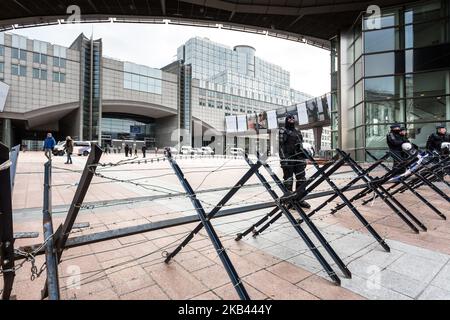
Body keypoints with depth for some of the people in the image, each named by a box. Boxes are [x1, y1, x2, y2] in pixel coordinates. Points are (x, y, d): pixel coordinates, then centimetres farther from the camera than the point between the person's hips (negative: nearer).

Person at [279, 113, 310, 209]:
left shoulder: (297, 132, 20)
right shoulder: (282, 131, -2)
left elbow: (301, 146, 22)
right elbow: (281, 146, -11)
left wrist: (304, 158, 16)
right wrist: (284, 159, -20)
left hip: (299, 159, 7)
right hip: (288, 159, -7)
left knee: (301, 179, 6)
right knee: (288, 181, 0)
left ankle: (300, 199, 15)